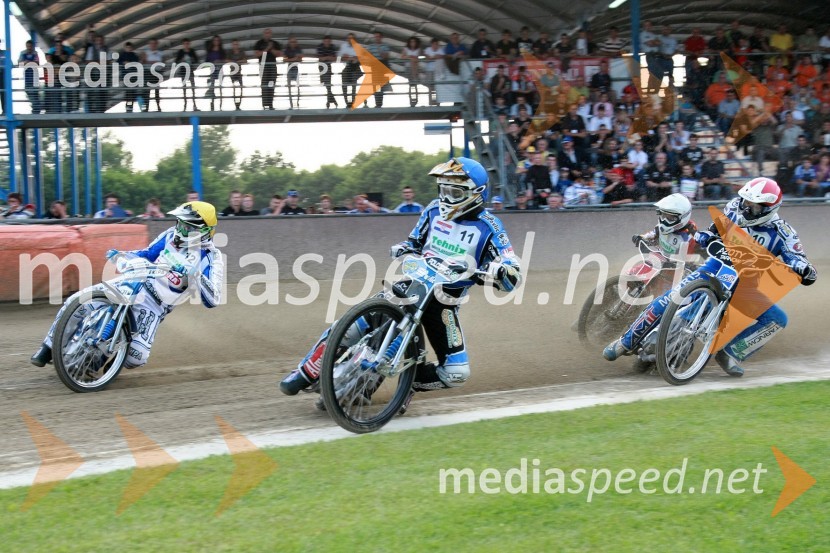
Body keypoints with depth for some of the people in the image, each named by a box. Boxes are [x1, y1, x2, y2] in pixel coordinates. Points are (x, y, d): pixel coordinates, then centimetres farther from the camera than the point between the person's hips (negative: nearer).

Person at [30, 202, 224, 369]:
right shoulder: (172, 235, 6)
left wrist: (193, 275, -34)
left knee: (138, 355, -27)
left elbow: (213, 299, -20)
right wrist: (119, 255, 3)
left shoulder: (211, 259, -10)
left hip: (155, 306, -5)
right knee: (76, 301, -10)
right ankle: (48, 348, 7)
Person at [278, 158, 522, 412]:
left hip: (444, 302, -2)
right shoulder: (435, 210, 5)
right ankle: (305, 373, 3)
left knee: (456, 373, -16)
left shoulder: (488, 228, -8)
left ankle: (413, 380, 14)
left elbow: (513, 277, -14)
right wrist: (404, 247, -4)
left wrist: (497, 270, -37)